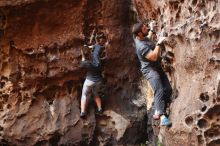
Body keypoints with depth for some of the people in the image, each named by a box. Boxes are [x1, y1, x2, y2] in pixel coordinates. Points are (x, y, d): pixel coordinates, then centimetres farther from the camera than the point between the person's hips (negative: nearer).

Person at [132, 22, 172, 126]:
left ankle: (157, 112, 5)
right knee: (159, 91, -26)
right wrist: (159, 43, -24)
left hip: (158, 68, 10)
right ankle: (162, 117, -38)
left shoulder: (144, 38, 6)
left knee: (168, 90, 0)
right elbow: (154, 57, -31)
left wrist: (152, 29, 34)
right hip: (150, 70, -10)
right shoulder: (141, 46, -25)